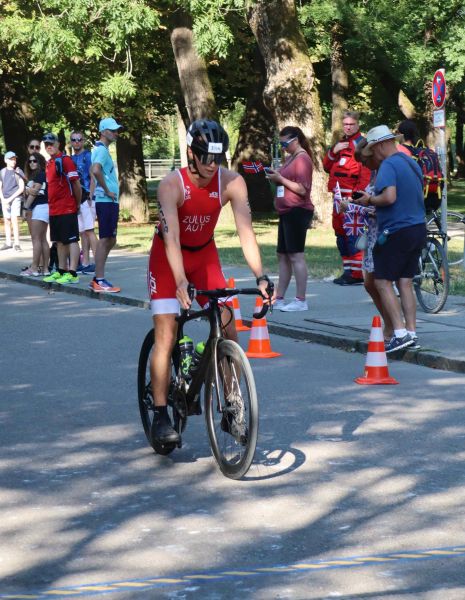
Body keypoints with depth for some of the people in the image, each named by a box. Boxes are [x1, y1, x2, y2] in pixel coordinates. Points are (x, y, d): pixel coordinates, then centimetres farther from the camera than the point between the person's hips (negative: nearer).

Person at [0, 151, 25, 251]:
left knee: (14, 219, -13)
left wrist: (10, 198, -10)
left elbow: (21, 188, -4)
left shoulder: (18, 171, -1)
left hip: (15, 198, -4)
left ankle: (16, 243, -12)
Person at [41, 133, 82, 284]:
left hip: (67, 209, -9)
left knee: (71, 240, -7)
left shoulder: (64, 160, -12)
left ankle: (72, 274, -9)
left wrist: (78, 204, -7)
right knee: (60, 241, 14)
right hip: (53, 209, 9)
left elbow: (76, 183, -13)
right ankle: (61, 271, 21)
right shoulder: (49, 163, 15)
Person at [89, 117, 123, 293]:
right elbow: (95, 170, -31)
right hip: (106, 201, -10)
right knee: (105, 239, -8)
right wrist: (107, 191, -20)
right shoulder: (102, 150, -13)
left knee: (110, 240, 13)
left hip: (110, 201, 10)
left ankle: (98, 279, 16)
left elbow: (93, 170, 30)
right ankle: (100, 281, -6)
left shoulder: (101, 149, 18)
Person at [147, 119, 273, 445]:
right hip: (169, 258, -3)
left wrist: (261, 277, -36)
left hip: (205, 255, 3)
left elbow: (246, 230, -25)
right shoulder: (172, 184, -28)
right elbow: (171, 237, -37)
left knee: (228, 331, -6)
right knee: (166, 337, -10)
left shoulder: (232, 182, -20)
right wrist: (181, 282, -50)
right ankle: (160, 416, -4)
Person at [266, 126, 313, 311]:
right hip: (286, 212, 10)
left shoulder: (302, 159, -11)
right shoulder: (291, 158, 17)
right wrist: (276, 176, 7)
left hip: (297, 211, -10)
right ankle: (279, 299, 16)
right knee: (282, 255, 11)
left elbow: (302, 189, -18)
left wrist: (280, 178, -16)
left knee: (296, 255, -10)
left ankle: (301, 300, -9)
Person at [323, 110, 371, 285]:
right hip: (339, 197, 9)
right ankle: (348, 270, 20)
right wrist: (334, 151, 1)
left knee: (352, 233, -13)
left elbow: (366, 173, -15)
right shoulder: (341, 143, 21)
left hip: (352, 197, -9)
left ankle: (357, 273, -12)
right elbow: (327, 166, 19)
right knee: (340, 232, 13)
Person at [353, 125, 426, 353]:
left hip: (397, 230, -9)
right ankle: (412, 333, 10)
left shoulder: (388, 165, -14)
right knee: (405, 283, 12)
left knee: (382, 282, -2)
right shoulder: (412, 163, 14)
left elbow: (389, 197, -27)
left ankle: (400, 333, -9)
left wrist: (370, 200, -8)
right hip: (418, 229, 9)